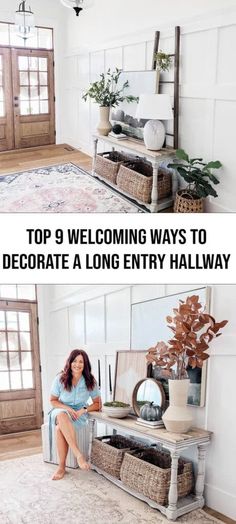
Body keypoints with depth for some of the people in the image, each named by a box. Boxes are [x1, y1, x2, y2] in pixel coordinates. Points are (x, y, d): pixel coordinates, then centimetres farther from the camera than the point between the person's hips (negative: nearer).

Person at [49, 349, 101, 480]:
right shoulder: (60, 379, -8)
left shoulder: (90, 381, -8)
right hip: (61, 410, 1)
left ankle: (62, 466, -24)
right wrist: (67, 408, -17)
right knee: (62, 416, -39)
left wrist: (83, 410, -18)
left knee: (60, 428, -33)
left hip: (80, 414, -1)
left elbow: (98, 404, -1)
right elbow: (53, 401, 1)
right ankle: (79, 454, -41)